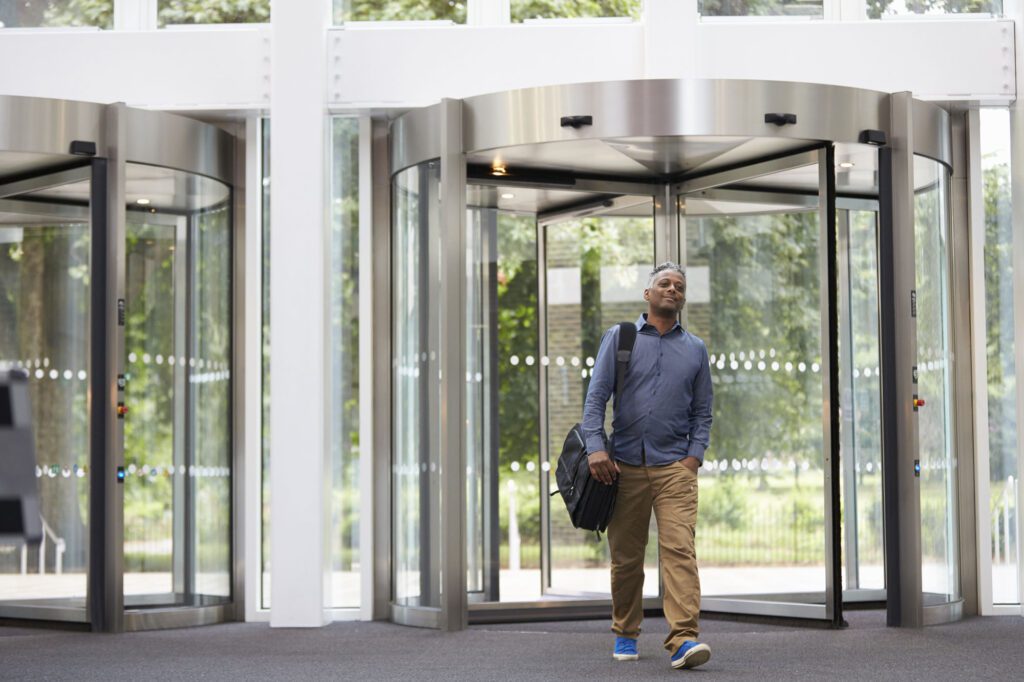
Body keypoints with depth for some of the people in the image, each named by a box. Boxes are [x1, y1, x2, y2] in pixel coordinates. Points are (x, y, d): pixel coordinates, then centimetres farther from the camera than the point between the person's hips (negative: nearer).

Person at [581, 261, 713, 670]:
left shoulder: (695, 350, 13)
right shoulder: (619, 338, 7)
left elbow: (702, 411, 14)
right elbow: (596, 397, 1)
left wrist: (695, 455, -1)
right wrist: (595, 448, -11)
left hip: (675, 466, 0)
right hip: (624, 465, 0)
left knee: (679, 548, -15)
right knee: (625, 556, 6)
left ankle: (683, 639, -22)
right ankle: (625, 634, 23)